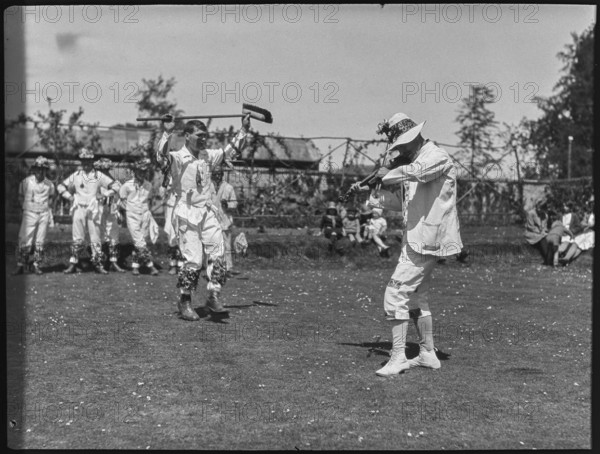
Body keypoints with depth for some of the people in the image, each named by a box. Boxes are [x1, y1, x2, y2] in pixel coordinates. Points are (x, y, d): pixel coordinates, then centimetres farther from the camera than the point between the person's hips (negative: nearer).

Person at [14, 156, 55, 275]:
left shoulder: (49, 184, 6)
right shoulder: (26, 182, 0)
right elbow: (21, 197, 12)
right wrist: (25, 208, 4)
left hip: (44, 215, 2)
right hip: (30, 213, -2)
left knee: (40, 242, 3)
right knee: (25, 242, -7)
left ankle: (36, 265, 12)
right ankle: (21, 265, 1)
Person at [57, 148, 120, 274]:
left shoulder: (98, 176, 5)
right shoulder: (75, 175, 9)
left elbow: (115, 185, 6)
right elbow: (61, 186, 17)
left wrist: (104, 195, -3)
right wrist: (69, 196, 4)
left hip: (93, 210, -1)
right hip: (79, 209, 1)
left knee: (95, 238, 0)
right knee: (77, 239, 0)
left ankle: (97, 264, 6)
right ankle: (73, 264, 6)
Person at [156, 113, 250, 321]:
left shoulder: (208, 156, 12)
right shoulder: (178, 158, -6)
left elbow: (231, 151, 24)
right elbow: (161, 157, -26)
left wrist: (243, 129, 20)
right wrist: (167, 133, -36)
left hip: (207, 213, 6)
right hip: (187, 213, -6)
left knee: (217, 255, -4)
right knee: (194, 260, -6)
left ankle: (214, 298, 2)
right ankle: (184, 302, 9)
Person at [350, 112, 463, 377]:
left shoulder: (437, 157, -13)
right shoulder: (414, 162, 15)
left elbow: (414, 173, -35)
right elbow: (400, 202, 18)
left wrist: (387, 173, -19)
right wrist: (368, 191, 8)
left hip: (426, 240, -10)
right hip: (418, 239, 10)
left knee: (396, 295, -11)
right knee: (413, 296, 17)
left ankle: (398, 358, -8)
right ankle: (428, 354, 25)